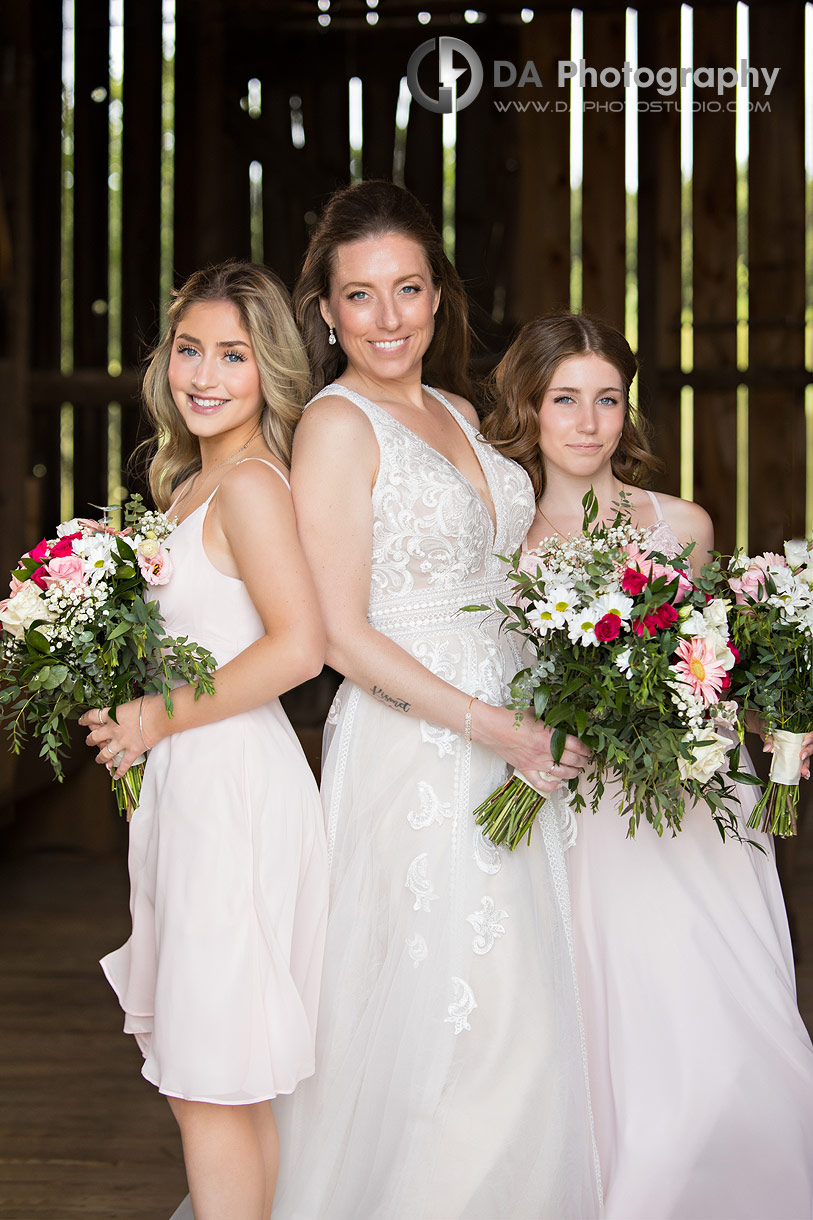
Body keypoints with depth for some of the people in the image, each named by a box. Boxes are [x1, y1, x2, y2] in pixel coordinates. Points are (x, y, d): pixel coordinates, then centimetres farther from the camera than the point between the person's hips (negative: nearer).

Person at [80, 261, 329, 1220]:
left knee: (215, 1086, 0)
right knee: (202, 1078, 17)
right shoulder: (191, 487, 14)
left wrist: (163, 719, -16)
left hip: (235, 780, -10)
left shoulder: (250, 485, -14)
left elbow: (297, 647, -24)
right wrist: (127, 711, 7)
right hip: (189, 785, 10)